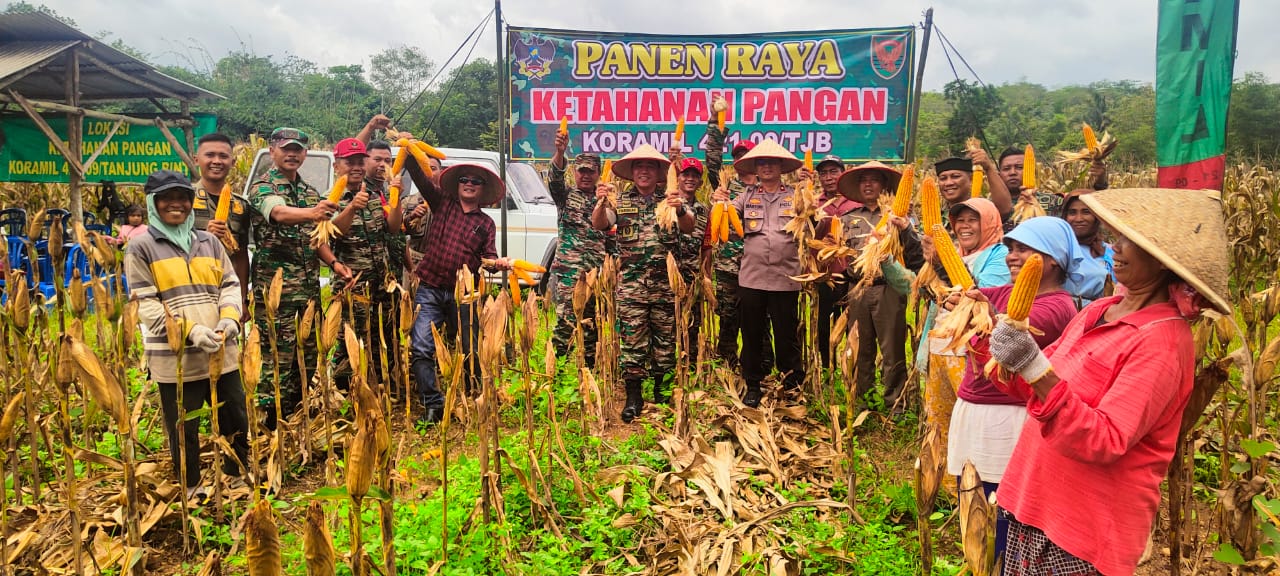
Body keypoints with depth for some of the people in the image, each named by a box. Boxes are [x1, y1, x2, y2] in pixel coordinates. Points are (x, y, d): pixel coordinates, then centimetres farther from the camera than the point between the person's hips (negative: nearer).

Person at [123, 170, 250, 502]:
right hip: (174, 357, -4)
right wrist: (191, 330, -21)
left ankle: (238, 481, 32)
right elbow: (145, 303, -8)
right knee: (183, 431, 8)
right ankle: (190, 493, 25)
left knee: (236, 422, 14)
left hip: (221, 352, 4)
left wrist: (229, 317, -11)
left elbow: (230, 285, 10)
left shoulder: (209, 242, 12)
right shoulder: (141, 247, -1)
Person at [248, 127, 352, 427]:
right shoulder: (262, 187, -7)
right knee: (277, 357, -4)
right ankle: (271, 422, 6)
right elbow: (279, 213, -30)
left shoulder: (310, 192, 15)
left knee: (308, 353, 13)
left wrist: (333, 262, 1)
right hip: (275, 288, -7)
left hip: (309, 288, 7)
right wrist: (312, 212, -50)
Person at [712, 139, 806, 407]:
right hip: (751, 278, 2)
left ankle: (792, 386, 22)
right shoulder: (747, 196, 8)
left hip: (785, 280, -1)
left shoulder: (795, 196, 5)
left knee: (787, 337, 7)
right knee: (752, 336, 11)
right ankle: (753, 386, 25)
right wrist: (719, 203, -22)